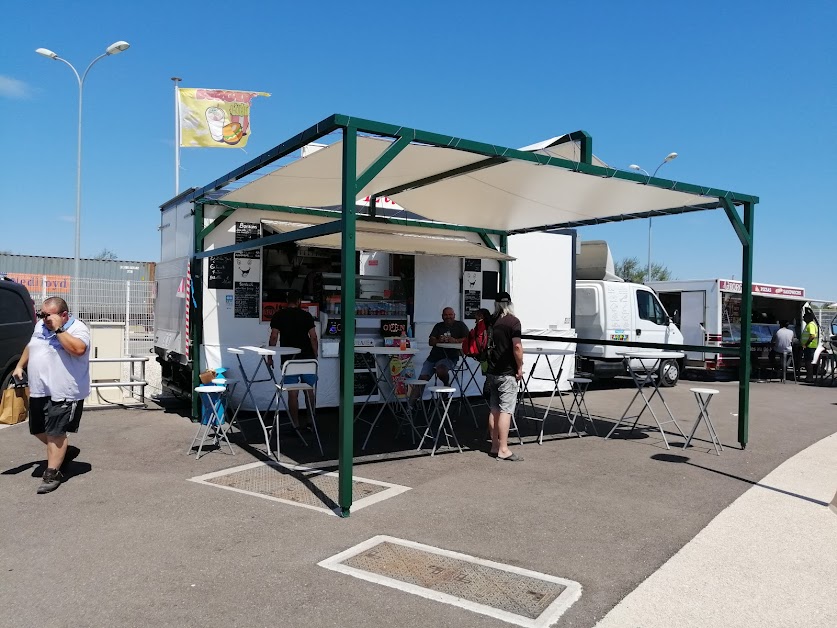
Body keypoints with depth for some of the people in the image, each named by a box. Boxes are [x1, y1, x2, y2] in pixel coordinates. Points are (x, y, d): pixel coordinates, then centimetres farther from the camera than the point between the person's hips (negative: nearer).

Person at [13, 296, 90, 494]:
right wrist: (20, 366, 19)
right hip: (39, 391, 8)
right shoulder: (40, 326, 10)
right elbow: (30, 346, 26)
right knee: (38, 430, 17)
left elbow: (78, 349, -32)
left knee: (55, 433, -5)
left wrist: (58, 329, -28)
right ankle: (62, 452, 39)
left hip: (63, 394, -8)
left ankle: (52, 474, 5)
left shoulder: (78, 328, -14)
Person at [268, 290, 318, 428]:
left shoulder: (278, 316, 1)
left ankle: (296, 424, 3)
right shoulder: (306, 315, 2)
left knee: (293, 393, 1)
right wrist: (315, 355, 6)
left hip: (289, 359, -1)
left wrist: (269, 357, 2)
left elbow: (274, 337, -5)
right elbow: (313, 337, -3)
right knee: (309, 390, 11)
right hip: (307, 358, 1)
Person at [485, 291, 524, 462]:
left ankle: (495, 446, 17)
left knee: (494, 409, 10)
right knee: (505, 410, -5)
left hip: (492, 371, 6)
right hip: (507, 373, -6)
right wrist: (520, 368, -9)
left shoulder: (492, 322, 8)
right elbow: (517, 346, -18)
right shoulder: (513, 321, -10)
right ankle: (503, 450, -5)